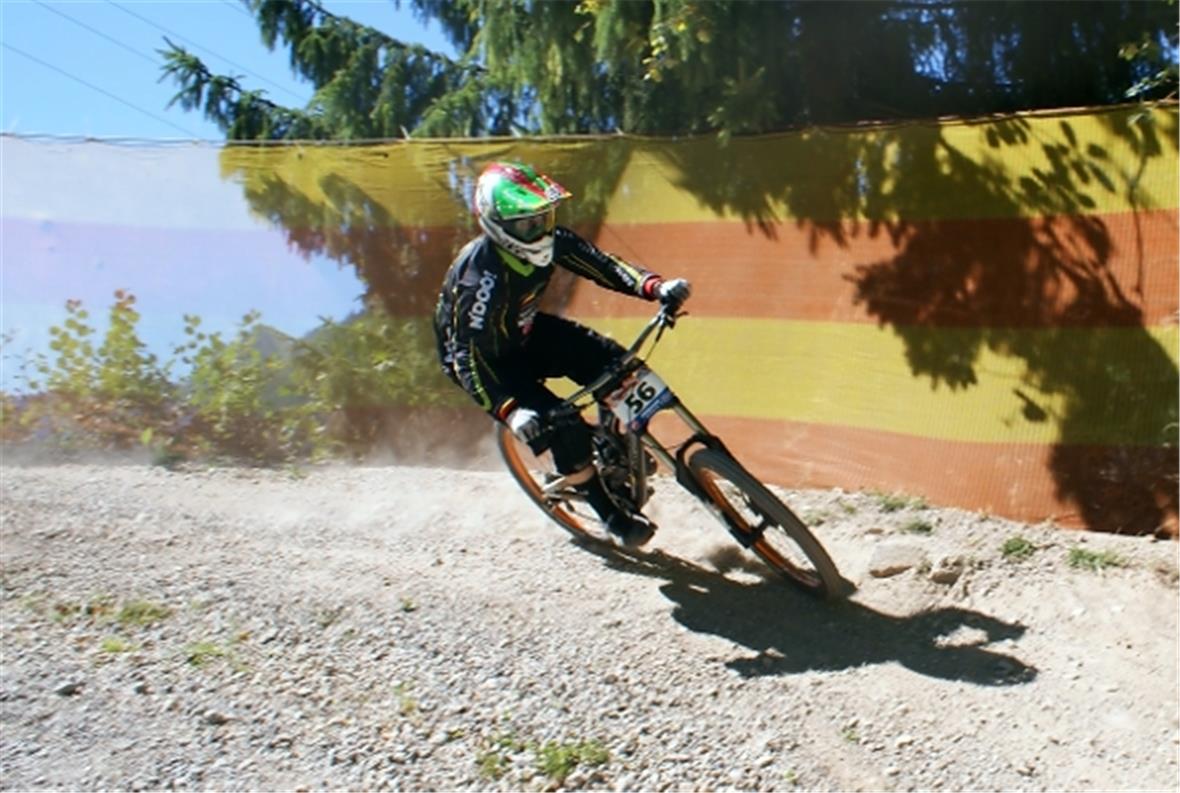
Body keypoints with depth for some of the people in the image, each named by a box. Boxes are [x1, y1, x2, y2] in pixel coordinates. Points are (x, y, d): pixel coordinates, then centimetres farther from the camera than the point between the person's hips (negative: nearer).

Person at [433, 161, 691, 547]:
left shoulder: (549, 241, -18)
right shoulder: (482, 275, -36)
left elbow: (600, 264, -18)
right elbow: (468, 358, -36)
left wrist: (655, 287, -36)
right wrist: (510, 411, -48)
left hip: (525, 332, 7)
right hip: (486, 357, -6)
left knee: (614, 365, -13)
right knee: (563, 427, -21)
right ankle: (615, 518, -1)